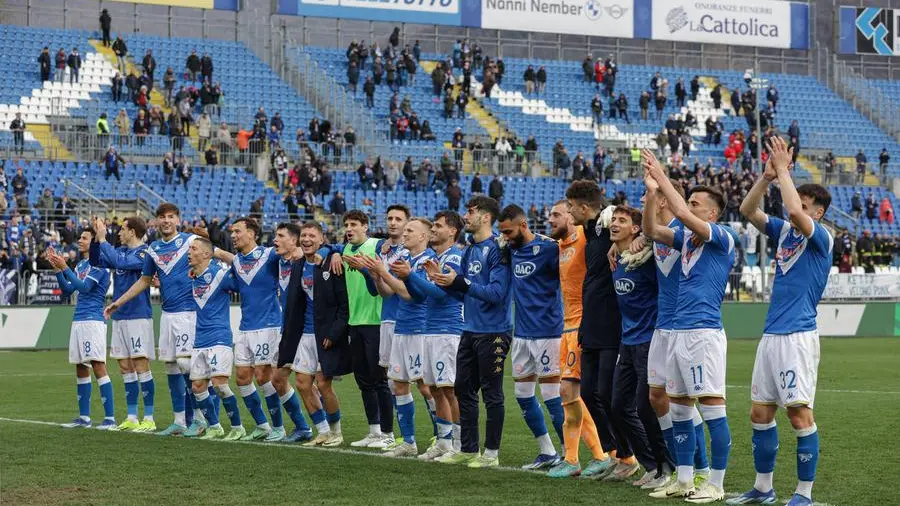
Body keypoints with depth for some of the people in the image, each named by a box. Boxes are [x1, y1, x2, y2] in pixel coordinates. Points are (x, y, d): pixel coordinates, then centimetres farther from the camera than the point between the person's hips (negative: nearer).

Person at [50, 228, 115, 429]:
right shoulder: (80, 264, 18)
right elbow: (67, 290, 16)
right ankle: (84, 417, 16)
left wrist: (64, 268, -19)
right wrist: (57, 268, 6)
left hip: (93, 320, -9)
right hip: (78, 321, 9)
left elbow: (84, 286, -17)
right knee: (81, 369, 10)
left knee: (98, 367, -12)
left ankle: (110, 418, -12)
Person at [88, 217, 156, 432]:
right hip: (119, 317, 8)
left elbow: (120, 262, -24)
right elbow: (95, 261, 13)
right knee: (125, 368, 9)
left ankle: (149, 419, -3)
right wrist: (97, 237, 1)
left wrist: (103, 239, -18)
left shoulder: (144, 253, -11)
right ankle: (131, 418, 15)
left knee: (141, 365, -7)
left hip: (138, 316, -8)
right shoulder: (121, 251, 12)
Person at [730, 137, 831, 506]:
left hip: (798, 336, -8)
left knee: (799, 413, -9)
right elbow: (747, 210, 8)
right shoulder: (783, 231, 12)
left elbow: (795, 211, -25)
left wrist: (783, 170, -14)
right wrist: (767, 176, -5)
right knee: (760, 412, 9)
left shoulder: (821, 238, -7)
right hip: (771, 335, 8)